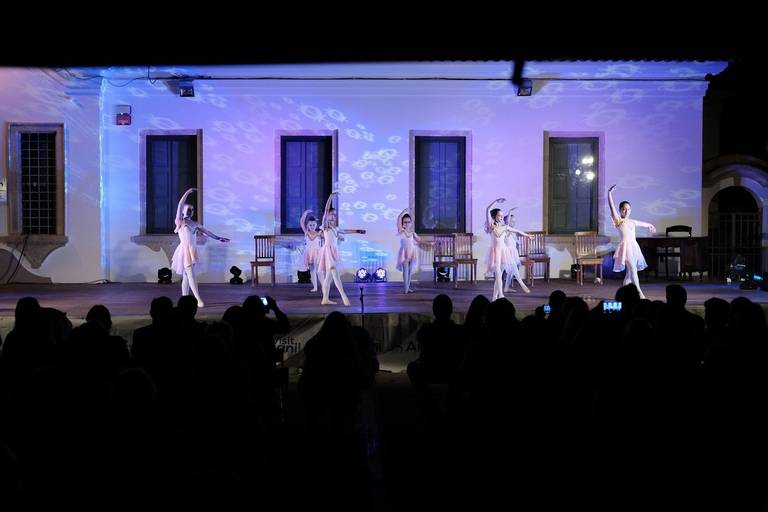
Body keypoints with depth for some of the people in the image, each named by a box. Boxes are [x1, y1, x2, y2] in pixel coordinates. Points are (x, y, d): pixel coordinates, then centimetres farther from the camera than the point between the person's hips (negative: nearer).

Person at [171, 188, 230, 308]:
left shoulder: (194, 224, 16)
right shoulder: (180, 221, -1)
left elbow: (205, 231, 22)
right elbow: (180, 206, -11)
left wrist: (218, 238, 23)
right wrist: (187, 193, -15)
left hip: (192, 251, 6)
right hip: (184, 250, -6)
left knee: (186, 276, 8)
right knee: (190, 275, -11)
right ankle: (198, 299, -17)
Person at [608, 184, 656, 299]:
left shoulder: (632, 222, 18)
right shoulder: (618, 220, 1)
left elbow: (641, 223, 39)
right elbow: (612, 206, -8)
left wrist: (649, 225, 57)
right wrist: (609, 193, -15)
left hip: (634, 246, 7)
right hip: (625, 246, -7)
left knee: (630, 272, 7)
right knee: (633, 268, -18)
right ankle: (639, 293, -21)